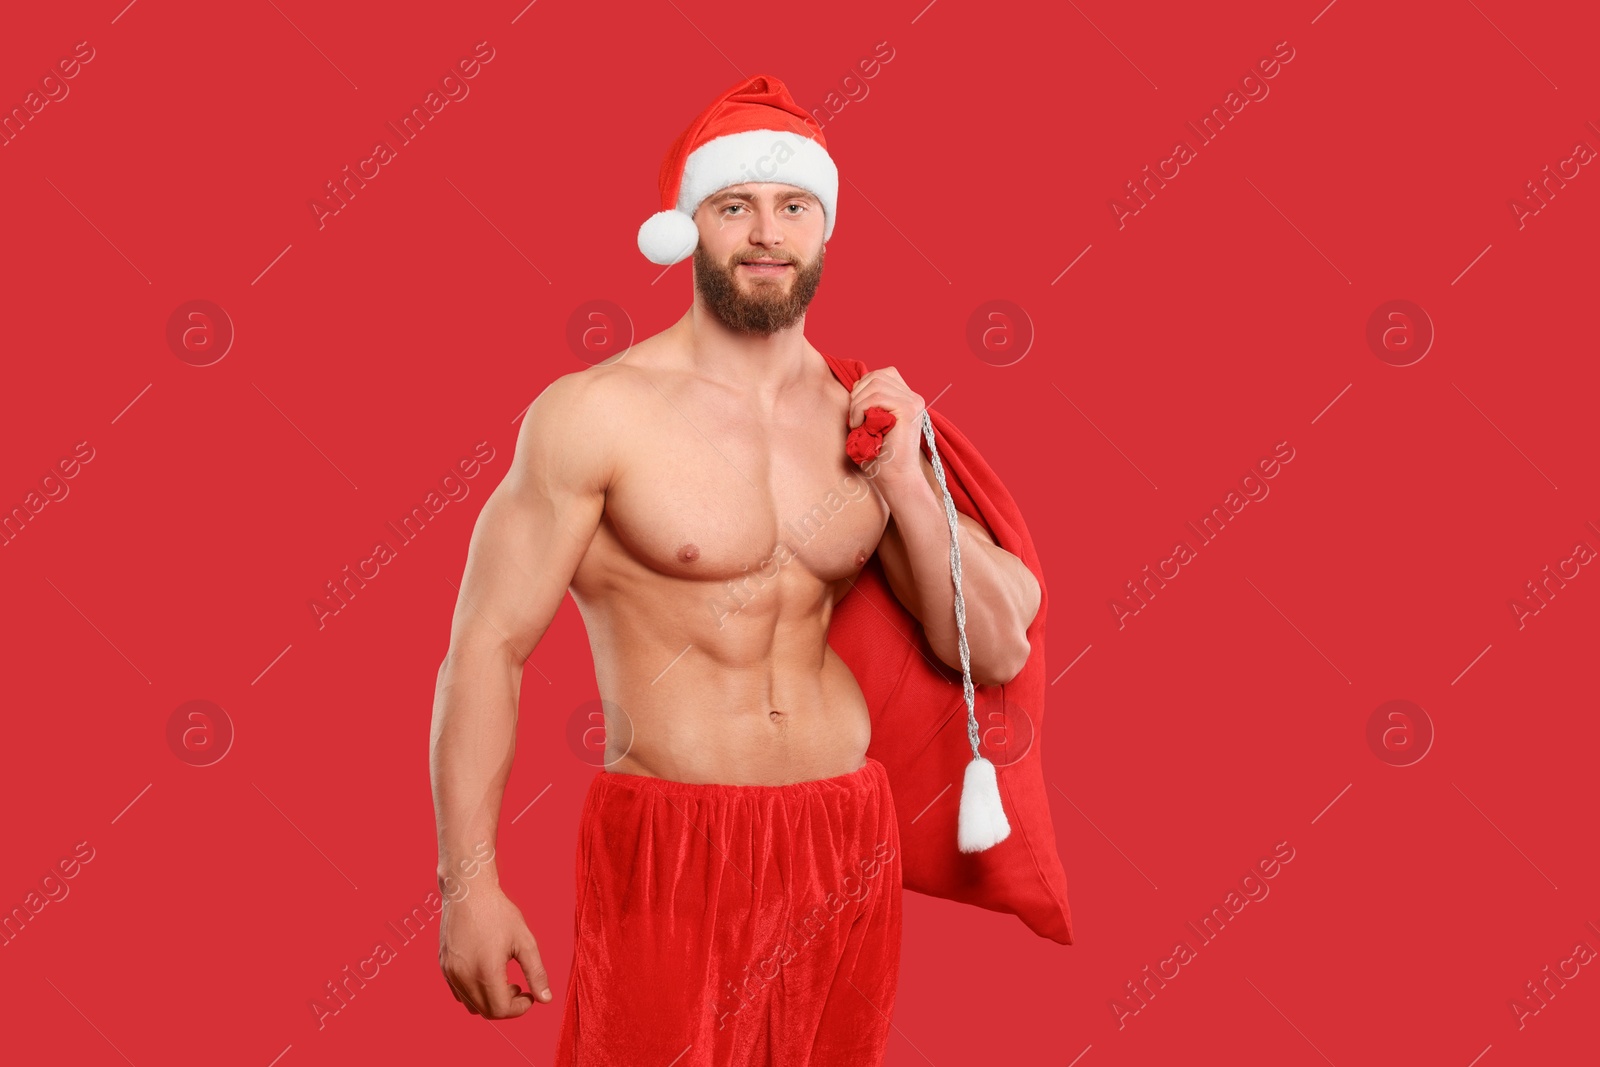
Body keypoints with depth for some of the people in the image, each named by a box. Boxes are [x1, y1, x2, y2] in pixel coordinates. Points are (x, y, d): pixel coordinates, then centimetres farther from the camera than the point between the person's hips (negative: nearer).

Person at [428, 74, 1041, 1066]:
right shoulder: (598, 412, -8)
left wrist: (905, 479, -6)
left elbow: (995, 652, 7)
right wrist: (469, 883, -14)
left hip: (847, 840, 5)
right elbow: (488, 647, -8)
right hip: (670, 850, -4)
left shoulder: (865, 416, 6)